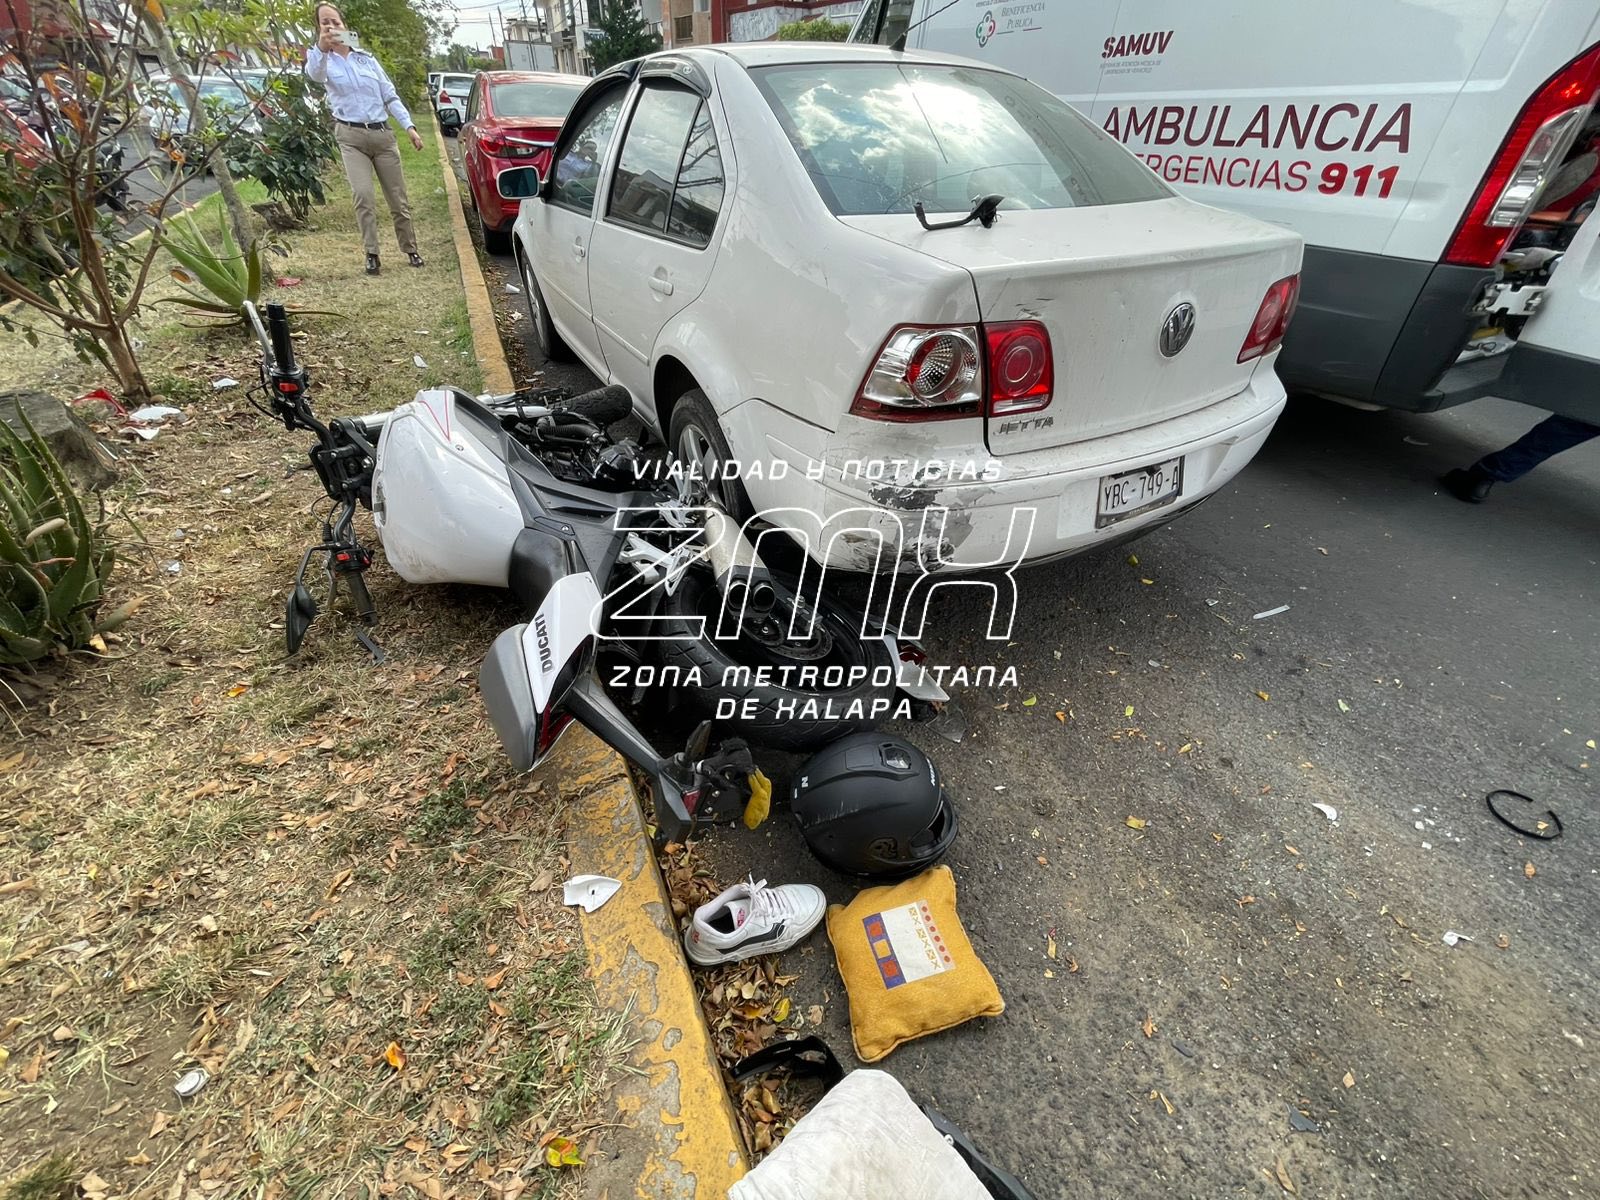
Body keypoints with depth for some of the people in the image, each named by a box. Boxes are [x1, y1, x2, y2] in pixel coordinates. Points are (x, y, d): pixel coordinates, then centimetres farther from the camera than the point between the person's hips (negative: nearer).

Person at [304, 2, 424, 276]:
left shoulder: (366, 58, 12)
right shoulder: (322, 60, 0)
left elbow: (390, 96, 13)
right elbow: (314, 73, -23)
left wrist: (409, 127, -1)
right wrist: (321, 48, -44)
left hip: (382, 134, 3)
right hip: (351, 136, -3)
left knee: (398, 198, 4)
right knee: (363, 197, -19)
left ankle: (410, 249, 16)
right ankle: (372, 254, -14)